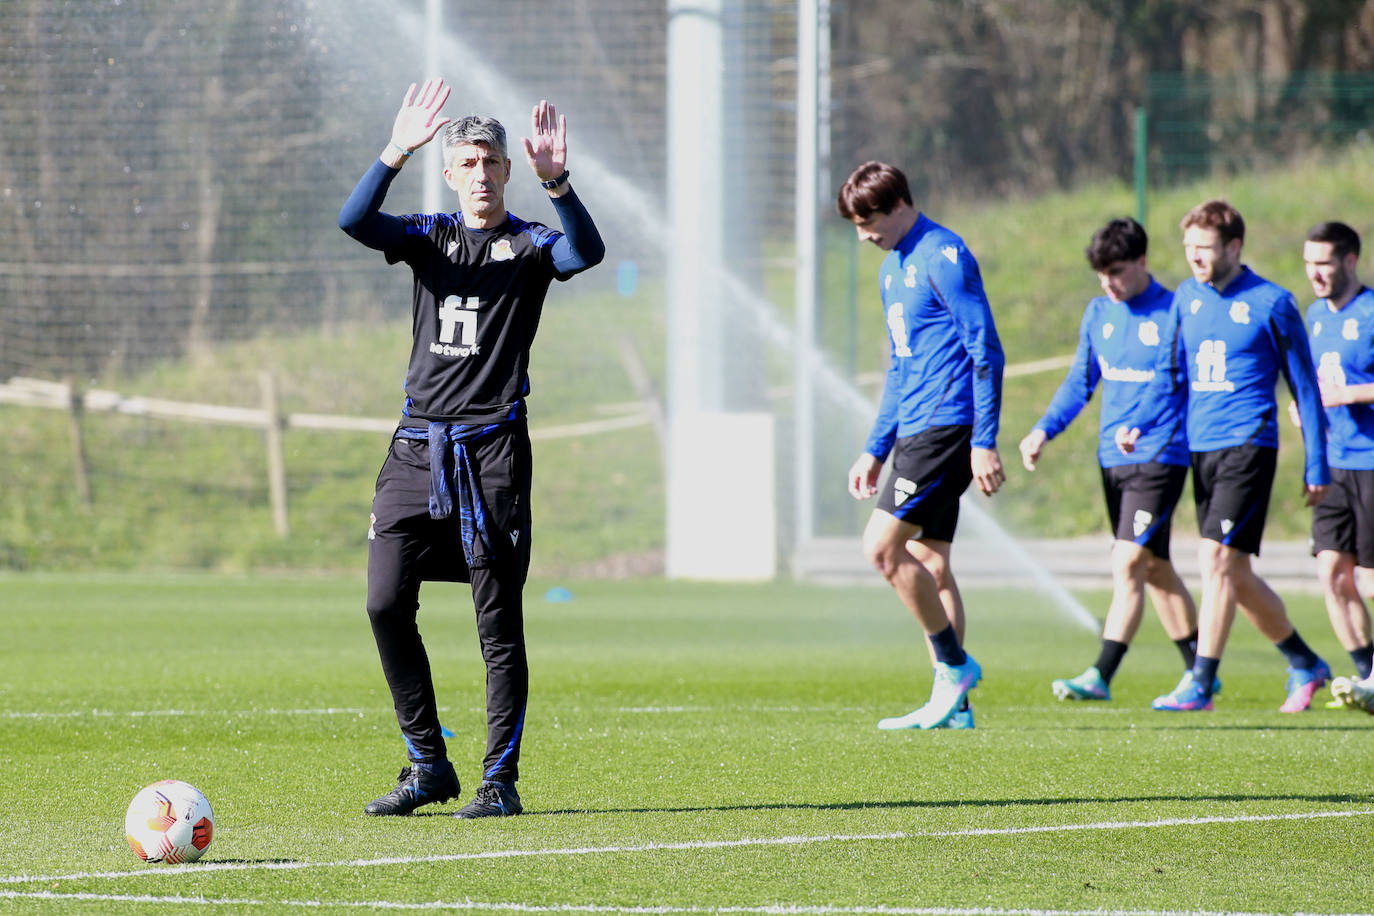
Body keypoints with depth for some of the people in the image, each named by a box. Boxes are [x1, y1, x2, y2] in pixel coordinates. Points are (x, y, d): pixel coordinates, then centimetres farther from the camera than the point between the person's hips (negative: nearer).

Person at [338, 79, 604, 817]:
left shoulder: (529, 245, 4)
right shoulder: (430, 237, 12)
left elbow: (585, 252, -18)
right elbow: (354, 222, -7)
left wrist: (556, 184, -34)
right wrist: (395, 155, -22)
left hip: (492, 448, -3)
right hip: (417, 444, 3)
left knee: (499, 622, -3)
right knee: (386, 603, -4)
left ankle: (500, 778, 3)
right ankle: (428, 766, 8)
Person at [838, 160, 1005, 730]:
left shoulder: (944, 256, -11)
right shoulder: (893, 269, 18)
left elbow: (986, 351, -15)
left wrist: (984, 442, -19)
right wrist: (876, 450, 23)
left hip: (946, 427, -10)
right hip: (916, 430, 10)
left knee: (882, 546, -14)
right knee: (929, 563, 8)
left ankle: (956, 665, -5)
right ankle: (952, 704, 9)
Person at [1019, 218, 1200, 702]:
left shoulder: (1174, 314, -9)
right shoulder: (1099, 313, 9)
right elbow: (1080, 382, 15)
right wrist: (1044, 430, 2)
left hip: (1160, 458, -7)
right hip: (1112, 458, 7)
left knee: (1128, 563, -15)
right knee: (1155, 568, 14)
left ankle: (1101, 675, -18)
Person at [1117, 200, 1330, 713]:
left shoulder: (1271, 303, -4)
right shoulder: (1186, 298, 11)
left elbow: (1304, 386, 1)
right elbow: (1168, 372, 19)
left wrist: (1317, 466, 1)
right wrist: (1138, 424, 2)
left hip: (1247, 446, -7)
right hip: (1202, 449, 7)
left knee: (1217, 559, -16)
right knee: (1235, 575, 9)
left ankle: (1201, 684, -16)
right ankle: (1305, 666, 24)